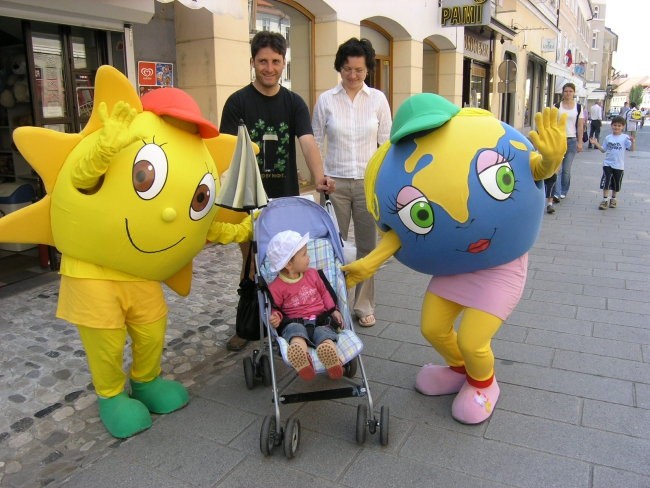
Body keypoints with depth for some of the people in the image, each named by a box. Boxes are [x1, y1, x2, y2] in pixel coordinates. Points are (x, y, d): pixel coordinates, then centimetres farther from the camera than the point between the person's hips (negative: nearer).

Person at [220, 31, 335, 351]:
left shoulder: (294, 103, 5)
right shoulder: (238, 102, -1)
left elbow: (307, 142, -11)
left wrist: (318, 176, -30)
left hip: (286, 196, 2)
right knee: (251, 262, 7)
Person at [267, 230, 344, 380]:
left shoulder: (312, 274, 13)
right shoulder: (276, 287, -1)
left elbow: (324, 292, 25)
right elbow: (274, 308, 8)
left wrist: (333, 310, 13)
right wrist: (276, 317, -16)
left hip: (320, 320, 3)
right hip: (294, 323, -2)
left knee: (325, 336, -32)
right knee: (297, 335, -38)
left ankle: (332, 362, -64)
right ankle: (302, 359, -72)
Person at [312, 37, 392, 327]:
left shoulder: (378, 99, 2)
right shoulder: (326, 100, 0)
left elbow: (387, 143, 4)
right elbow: (316, 143, 4)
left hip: (369, 182, 1)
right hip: (335, 182, 0)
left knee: (367, 246, 8)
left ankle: (364, 305, 23)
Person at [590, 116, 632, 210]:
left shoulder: (625, 137, -6)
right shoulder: (608, 137, 3)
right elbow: (603, 150, 8)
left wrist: (632, 142, -31)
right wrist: (596, 144, -4)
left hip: (619, 165, -1)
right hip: (607, 163, 1)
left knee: (616, 184, 12)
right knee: (606, 182, -6)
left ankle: (613, 199, 31)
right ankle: (605, 200, 1)